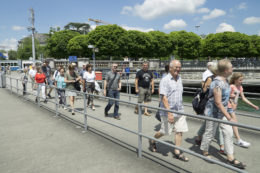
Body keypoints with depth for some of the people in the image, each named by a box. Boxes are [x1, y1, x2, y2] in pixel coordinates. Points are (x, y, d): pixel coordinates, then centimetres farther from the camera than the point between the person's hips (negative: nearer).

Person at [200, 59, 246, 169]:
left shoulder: (225, 80, 3)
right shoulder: (218, 83, -27)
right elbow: (218, 102, -28)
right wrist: (228, 117, -24)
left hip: (222, 111, 9)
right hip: (213, 112, -9)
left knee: (228, 133, 9)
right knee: (209, 133, 9)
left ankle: (230, 158, 21)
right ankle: (205, 152, 31)